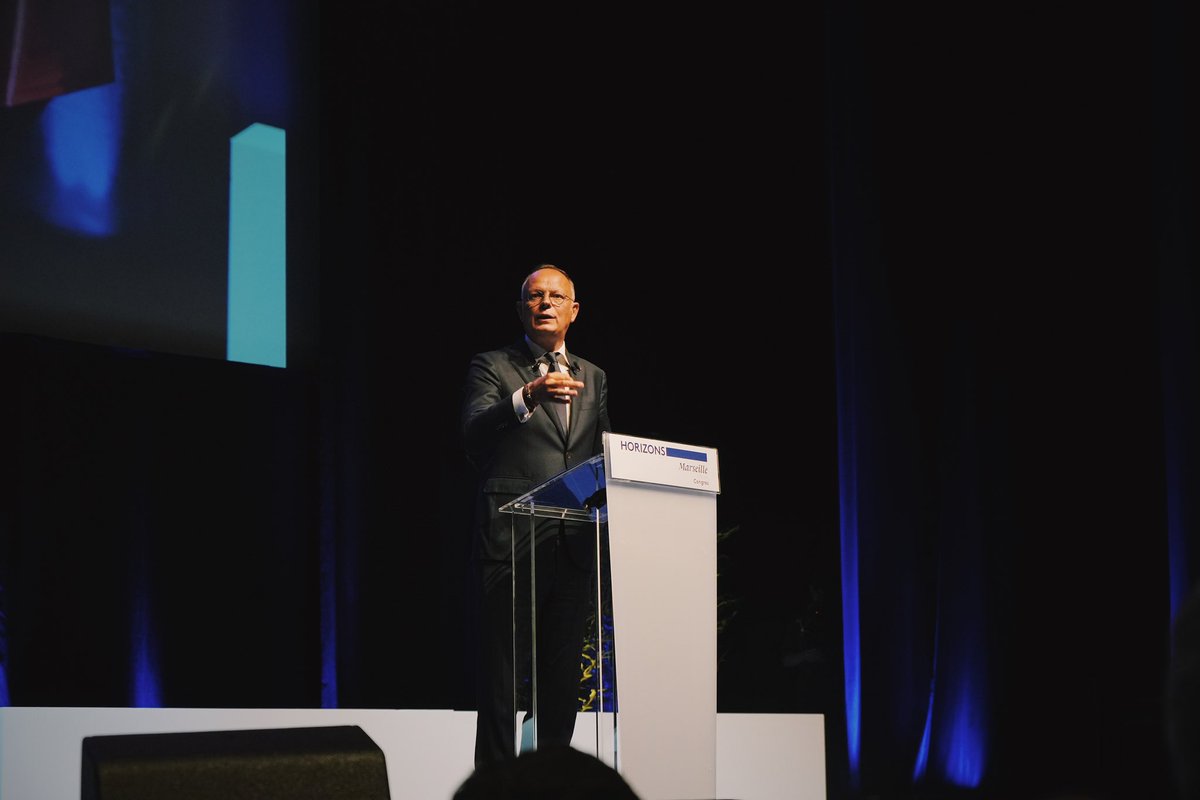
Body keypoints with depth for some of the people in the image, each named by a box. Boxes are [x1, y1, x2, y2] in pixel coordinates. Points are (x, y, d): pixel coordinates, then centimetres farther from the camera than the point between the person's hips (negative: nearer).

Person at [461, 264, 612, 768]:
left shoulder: (593, 378, 21)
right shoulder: (492, 367, 5)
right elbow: (474, 432, -12)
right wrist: (527, 398, -29)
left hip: (573, 543, 5)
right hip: (512, 538, -5)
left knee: (563, 672, 7)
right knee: (502, 668, -4)